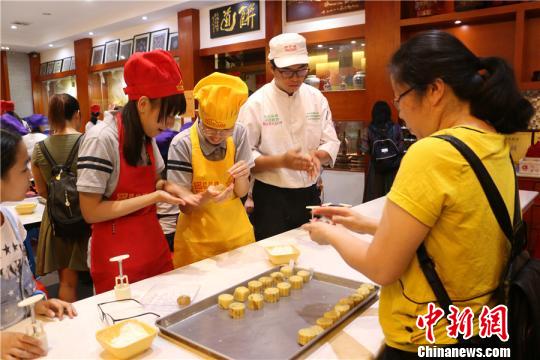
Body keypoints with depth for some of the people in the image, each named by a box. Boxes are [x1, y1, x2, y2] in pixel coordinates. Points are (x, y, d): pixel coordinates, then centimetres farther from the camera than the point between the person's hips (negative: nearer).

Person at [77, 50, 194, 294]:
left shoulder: (147, 136, 1)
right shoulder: (101, 139, -20)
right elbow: (91, 212, -19)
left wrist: (164, 186, -6)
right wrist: (154, 197, -23)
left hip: (154, 248, 7)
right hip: (116, 258, -6)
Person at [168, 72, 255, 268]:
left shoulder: (239, 134, -9)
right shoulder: (182, 144, -18)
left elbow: (242, 192, -3)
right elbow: (185, 205, -13)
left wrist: (241, 177, -24)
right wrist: (207, 197, -32)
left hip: (237, 233, 3)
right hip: (197, 238, -3)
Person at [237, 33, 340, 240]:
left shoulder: (316, 98, 2)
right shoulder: (256, 103, -10)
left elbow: (331, 143, 3)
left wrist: (315, 156, -18)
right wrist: (281, 161, -25)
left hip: (309, 194, 4)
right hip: (271, 198, -4)